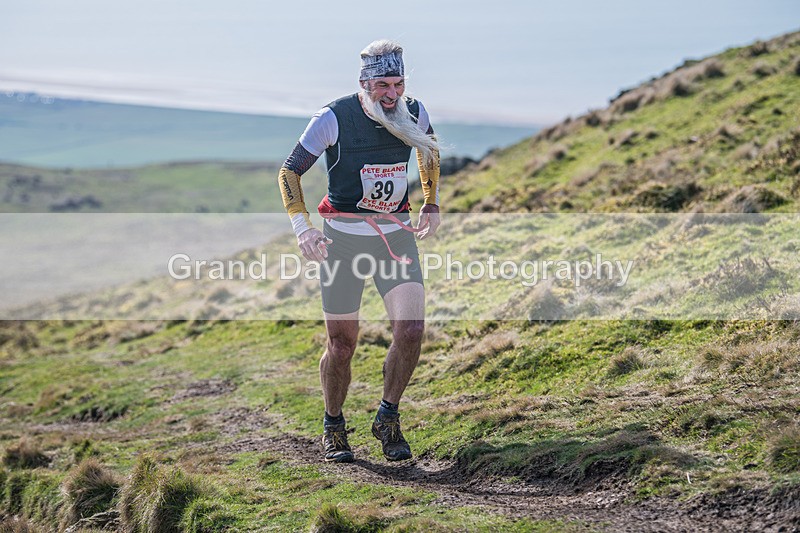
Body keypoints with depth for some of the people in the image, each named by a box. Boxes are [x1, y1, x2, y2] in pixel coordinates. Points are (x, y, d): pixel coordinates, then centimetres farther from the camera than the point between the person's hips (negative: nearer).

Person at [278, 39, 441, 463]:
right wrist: (301, 227, -19)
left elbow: (430, 150, 19)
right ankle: (333, 427, 27)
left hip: (396, 233, 2)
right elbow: (289, 171, -8)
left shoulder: (414, 114, -5)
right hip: (344, 237, -2)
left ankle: (388, 419, 6)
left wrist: (431, 204, 17)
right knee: (342, 344, 2)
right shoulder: (334, 118, -16)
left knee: (411, 330, -16)